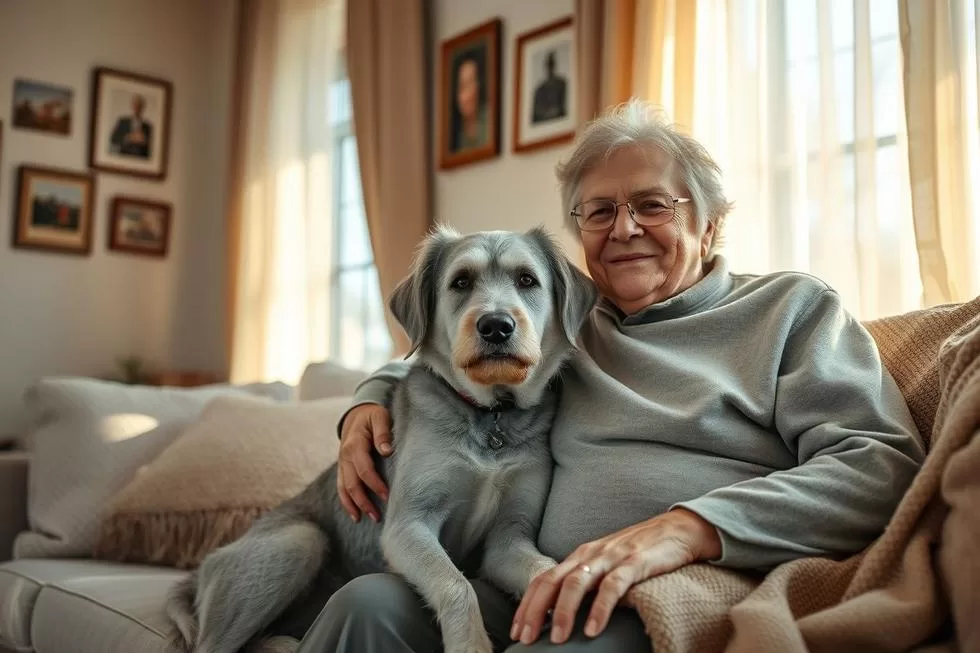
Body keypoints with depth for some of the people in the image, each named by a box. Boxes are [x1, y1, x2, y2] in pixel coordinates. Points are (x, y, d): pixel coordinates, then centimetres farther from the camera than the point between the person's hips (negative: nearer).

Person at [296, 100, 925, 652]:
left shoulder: (793, 306, 8)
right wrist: (371, 401, 11)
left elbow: (886, 463, -8)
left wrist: (691, 526, -23)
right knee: (371, 602, -23)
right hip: (554, 596, 5)